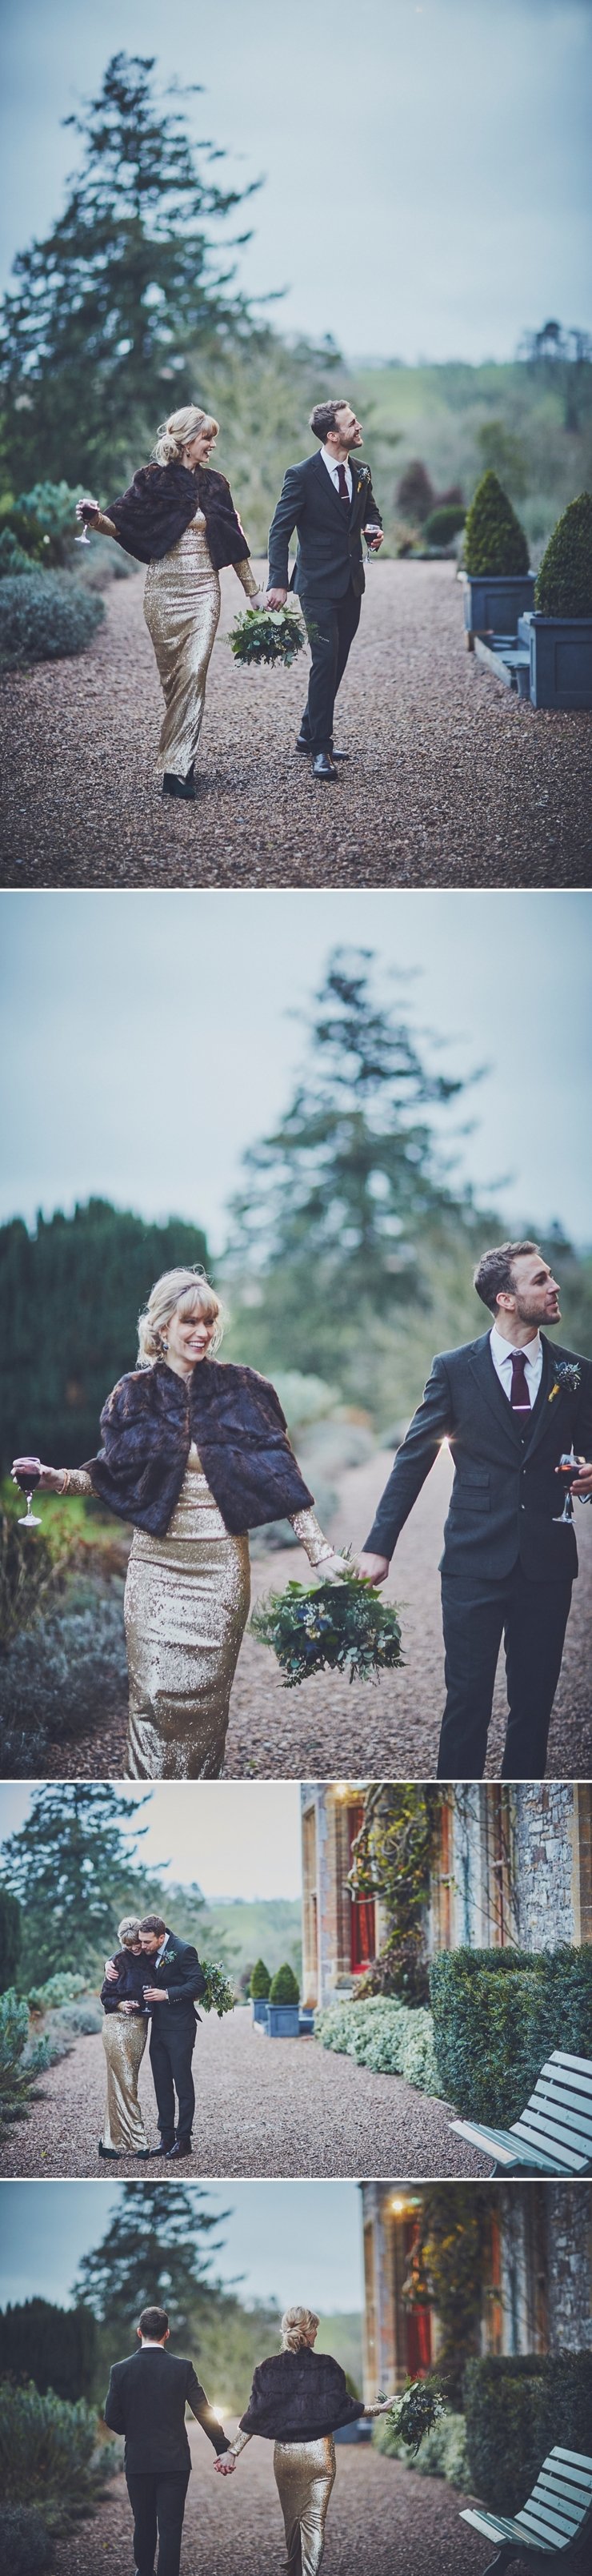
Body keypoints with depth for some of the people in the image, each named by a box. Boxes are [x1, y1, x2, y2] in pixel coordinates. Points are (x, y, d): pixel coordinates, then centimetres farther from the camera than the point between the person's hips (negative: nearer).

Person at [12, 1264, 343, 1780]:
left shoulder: (242, 1390, 1)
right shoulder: (136, 1394, 4)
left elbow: (279, 1474, -1)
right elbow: (113, 1475, 11)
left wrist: (321, 1551, -7)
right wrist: (59, 1479, -7)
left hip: (221, 1562, -1)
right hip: (157, 1561, 1)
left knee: (205, 1692, -1)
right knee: (156, 1691, -3)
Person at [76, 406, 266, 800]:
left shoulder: (214, 484, 11)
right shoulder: (153, 479, 1)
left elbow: (235, 541, 15)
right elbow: (120, 525, -3)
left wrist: (255, 594, 16)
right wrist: (95, 518, -26)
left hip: (204, 589, 2)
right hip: (164, 587, -2)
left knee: (194, 671, -12)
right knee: (172, 676, 1)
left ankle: (178, 767, -15)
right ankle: (182, 754, 15)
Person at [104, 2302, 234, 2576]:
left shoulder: (121, 2370, -5)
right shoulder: (182, 2368, -7)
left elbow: (112, 2419, -2)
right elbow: (204, 2412, -5)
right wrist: (223, 2448, 2)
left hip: (138, 2461, 1)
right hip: (174, 2461, -1)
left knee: (143, 2522, 18)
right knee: (170, 2526, 0)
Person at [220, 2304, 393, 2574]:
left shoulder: (269, 2369, -2)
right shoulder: (327, 2366, -7)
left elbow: (255, 2415, -3)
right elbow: (342, 2407, -7)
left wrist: (233, 2451, 2)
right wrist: (379, 2409, 6)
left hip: (285, 2453, 2)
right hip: (319, 2451, -2)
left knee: (292, 2519, 17)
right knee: (315, 2519, 0)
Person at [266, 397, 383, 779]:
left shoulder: (361, 472, 8)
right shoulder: (302, 475, -11)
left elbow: (371, 510, 24)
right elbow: (280, 531, -10)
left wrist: (374, 531, 0)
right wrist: (279, 583, -18)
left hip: (352, 583, 7)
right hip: (319, 585, -7)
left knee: (337, 662, 11)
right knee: (325, 661, -13)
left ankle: (311, 733, 26)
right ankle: (321, 750, -10)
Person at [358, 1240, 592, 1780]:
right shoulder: (455, 1369, 0)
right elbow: (412, 1460, 2)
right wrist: (379, 1547, -3)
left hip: (547, 1563, 2)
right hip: (476, 1563, -2)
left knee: (535, 1701, 7)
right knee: (468, 1699, -1)